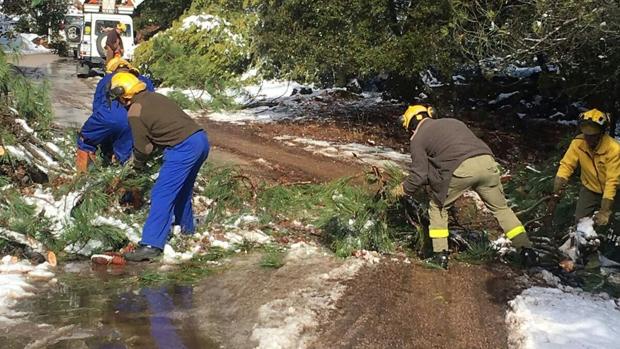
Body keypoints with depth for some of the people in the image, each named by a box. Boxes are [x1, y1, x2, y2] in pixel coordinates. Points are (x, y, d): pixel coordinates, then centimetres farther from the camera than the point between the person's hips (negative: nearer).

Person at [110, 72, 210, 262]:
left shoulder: (135, 112, -5)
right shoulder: (154, 97, 17)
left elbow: (142, 147, 4)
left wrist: (138, 166, 23)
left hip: (183, 148, -9)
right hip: (201, 139, 9)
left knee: (162, 194, -8)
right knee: (182, 188, 27)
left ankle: (151, 244, -12)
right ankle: (186, 227, 44)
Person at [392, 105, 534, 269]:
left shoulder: (418, 138, 15)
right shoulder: (452, 121, 32)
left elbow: (419, 174, 9)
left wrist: (402, 189, 27)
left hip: (461, 170, -5)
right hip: (487, 162, 5)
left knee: (438, 207, 18)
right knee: (501, 207, 21)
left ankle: (440, 255, 16)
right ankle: (527, 250, 18)